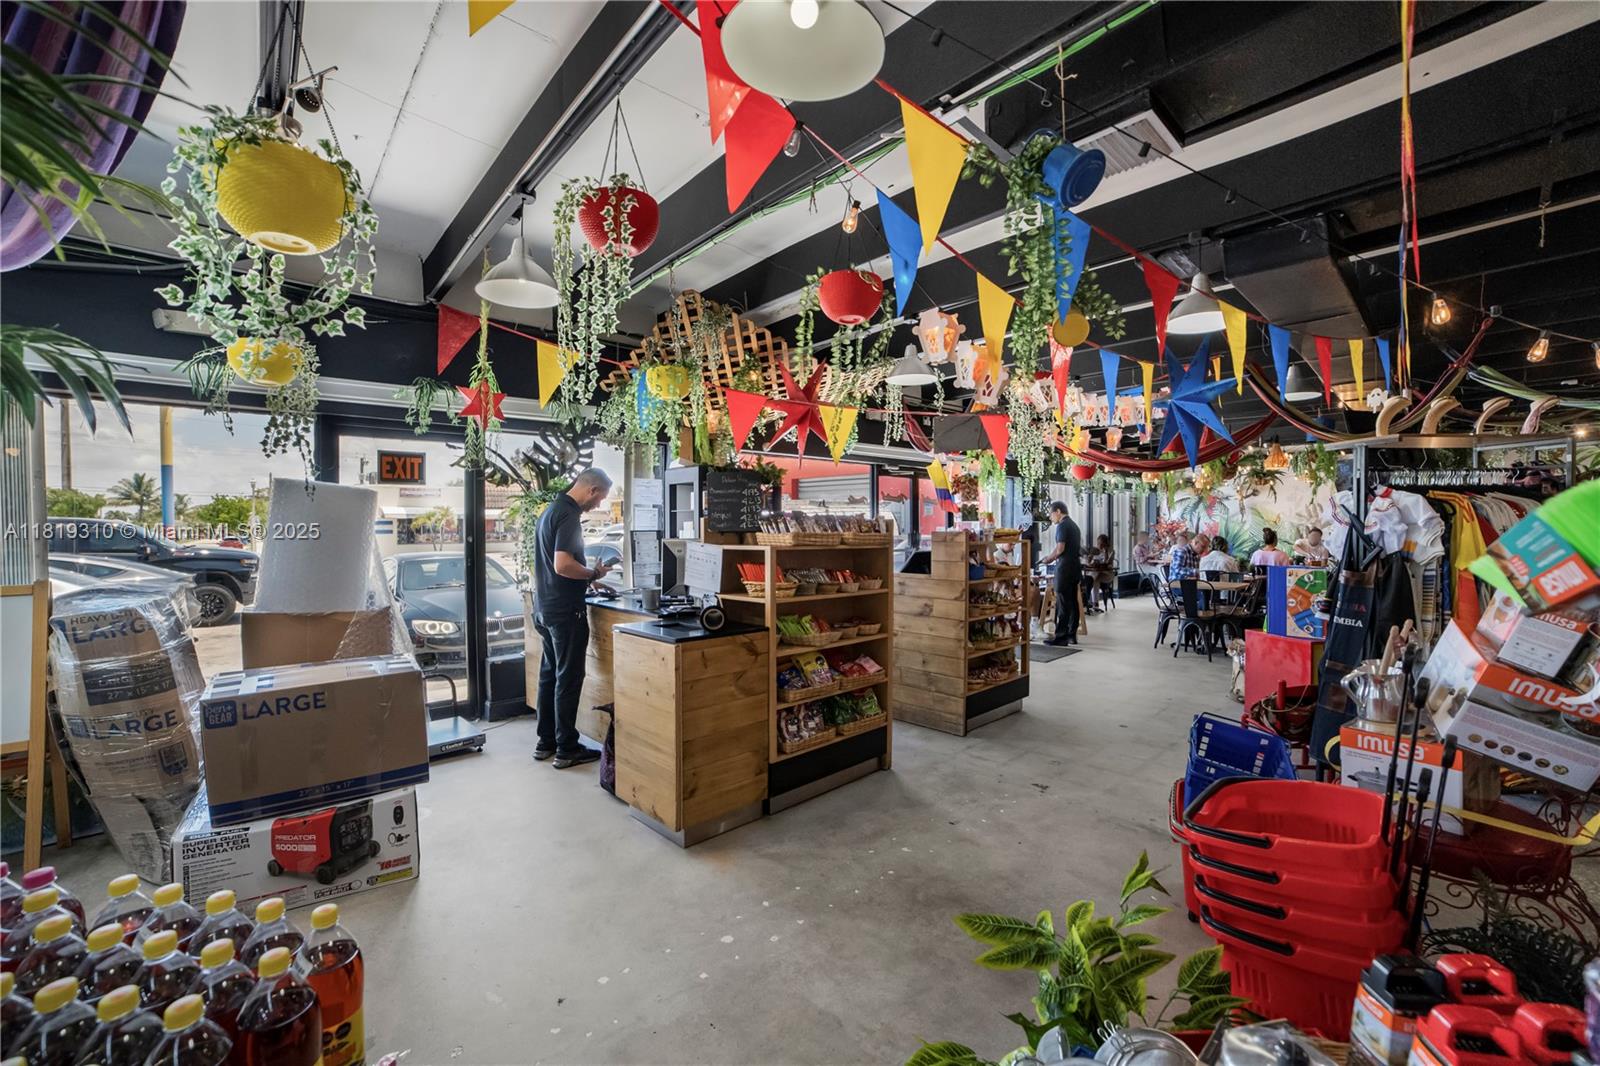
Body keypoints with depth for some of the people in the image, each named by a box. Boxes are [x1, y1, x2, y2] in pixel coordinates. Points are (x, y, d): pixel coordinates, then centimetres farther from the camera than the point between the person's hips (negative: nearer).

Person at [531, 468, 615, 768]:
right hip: (566, 610, -10)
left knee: (550, 674, 16)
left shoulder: (550, 510, 14)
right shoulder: (569, 515, -18)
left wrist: (586, 577, 15)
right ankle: (567, 750, 8)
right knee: (569, 679, -1)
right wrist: (594, 573, -12)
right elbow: (562, 565, -27)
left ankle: (546, 742, 26)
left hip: (545, 607, 10)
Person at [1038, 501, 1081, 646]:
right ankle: (1072, 635, 15)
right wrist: (1052, 557, 17)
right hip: (1075, 565, 9)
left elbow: (1060, 548, -17)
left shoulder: (1062, 526, -11)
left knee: (1063, 603, -7)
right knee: (1073, 601, 10)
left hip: (1065, 567, -9)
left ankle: (1061, 637, -5)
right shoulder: (1074, 525, 17)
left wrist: (1048, 559, -2)